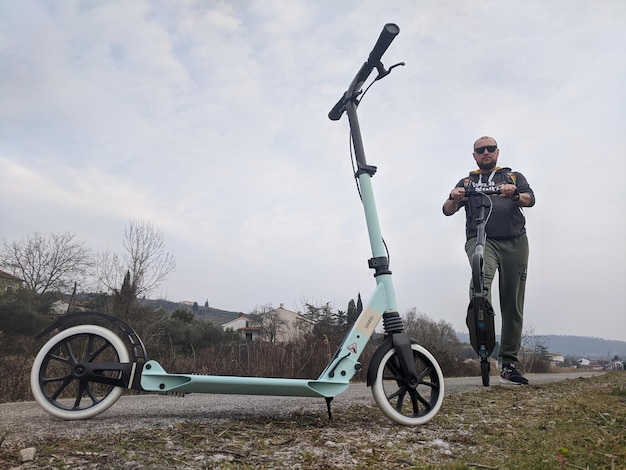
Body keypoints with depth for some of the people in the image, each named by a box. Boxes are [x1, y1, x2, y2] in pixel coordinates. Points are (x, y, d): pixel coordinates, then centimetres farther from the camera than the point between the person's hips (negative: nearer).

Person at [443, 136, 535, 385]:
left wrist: (514, 195, -23)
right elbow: (447, 210, 6)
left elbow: (530, 199, 1)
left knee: (513, 305, 1)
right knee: (482, 277, -35)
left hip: (515, 242, 2)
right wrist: (454, 199, -19)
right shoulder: (467, 182, 20)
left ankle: (508, 364, 9)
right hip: (481, 240, -1)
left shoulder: (514, 176, 21)